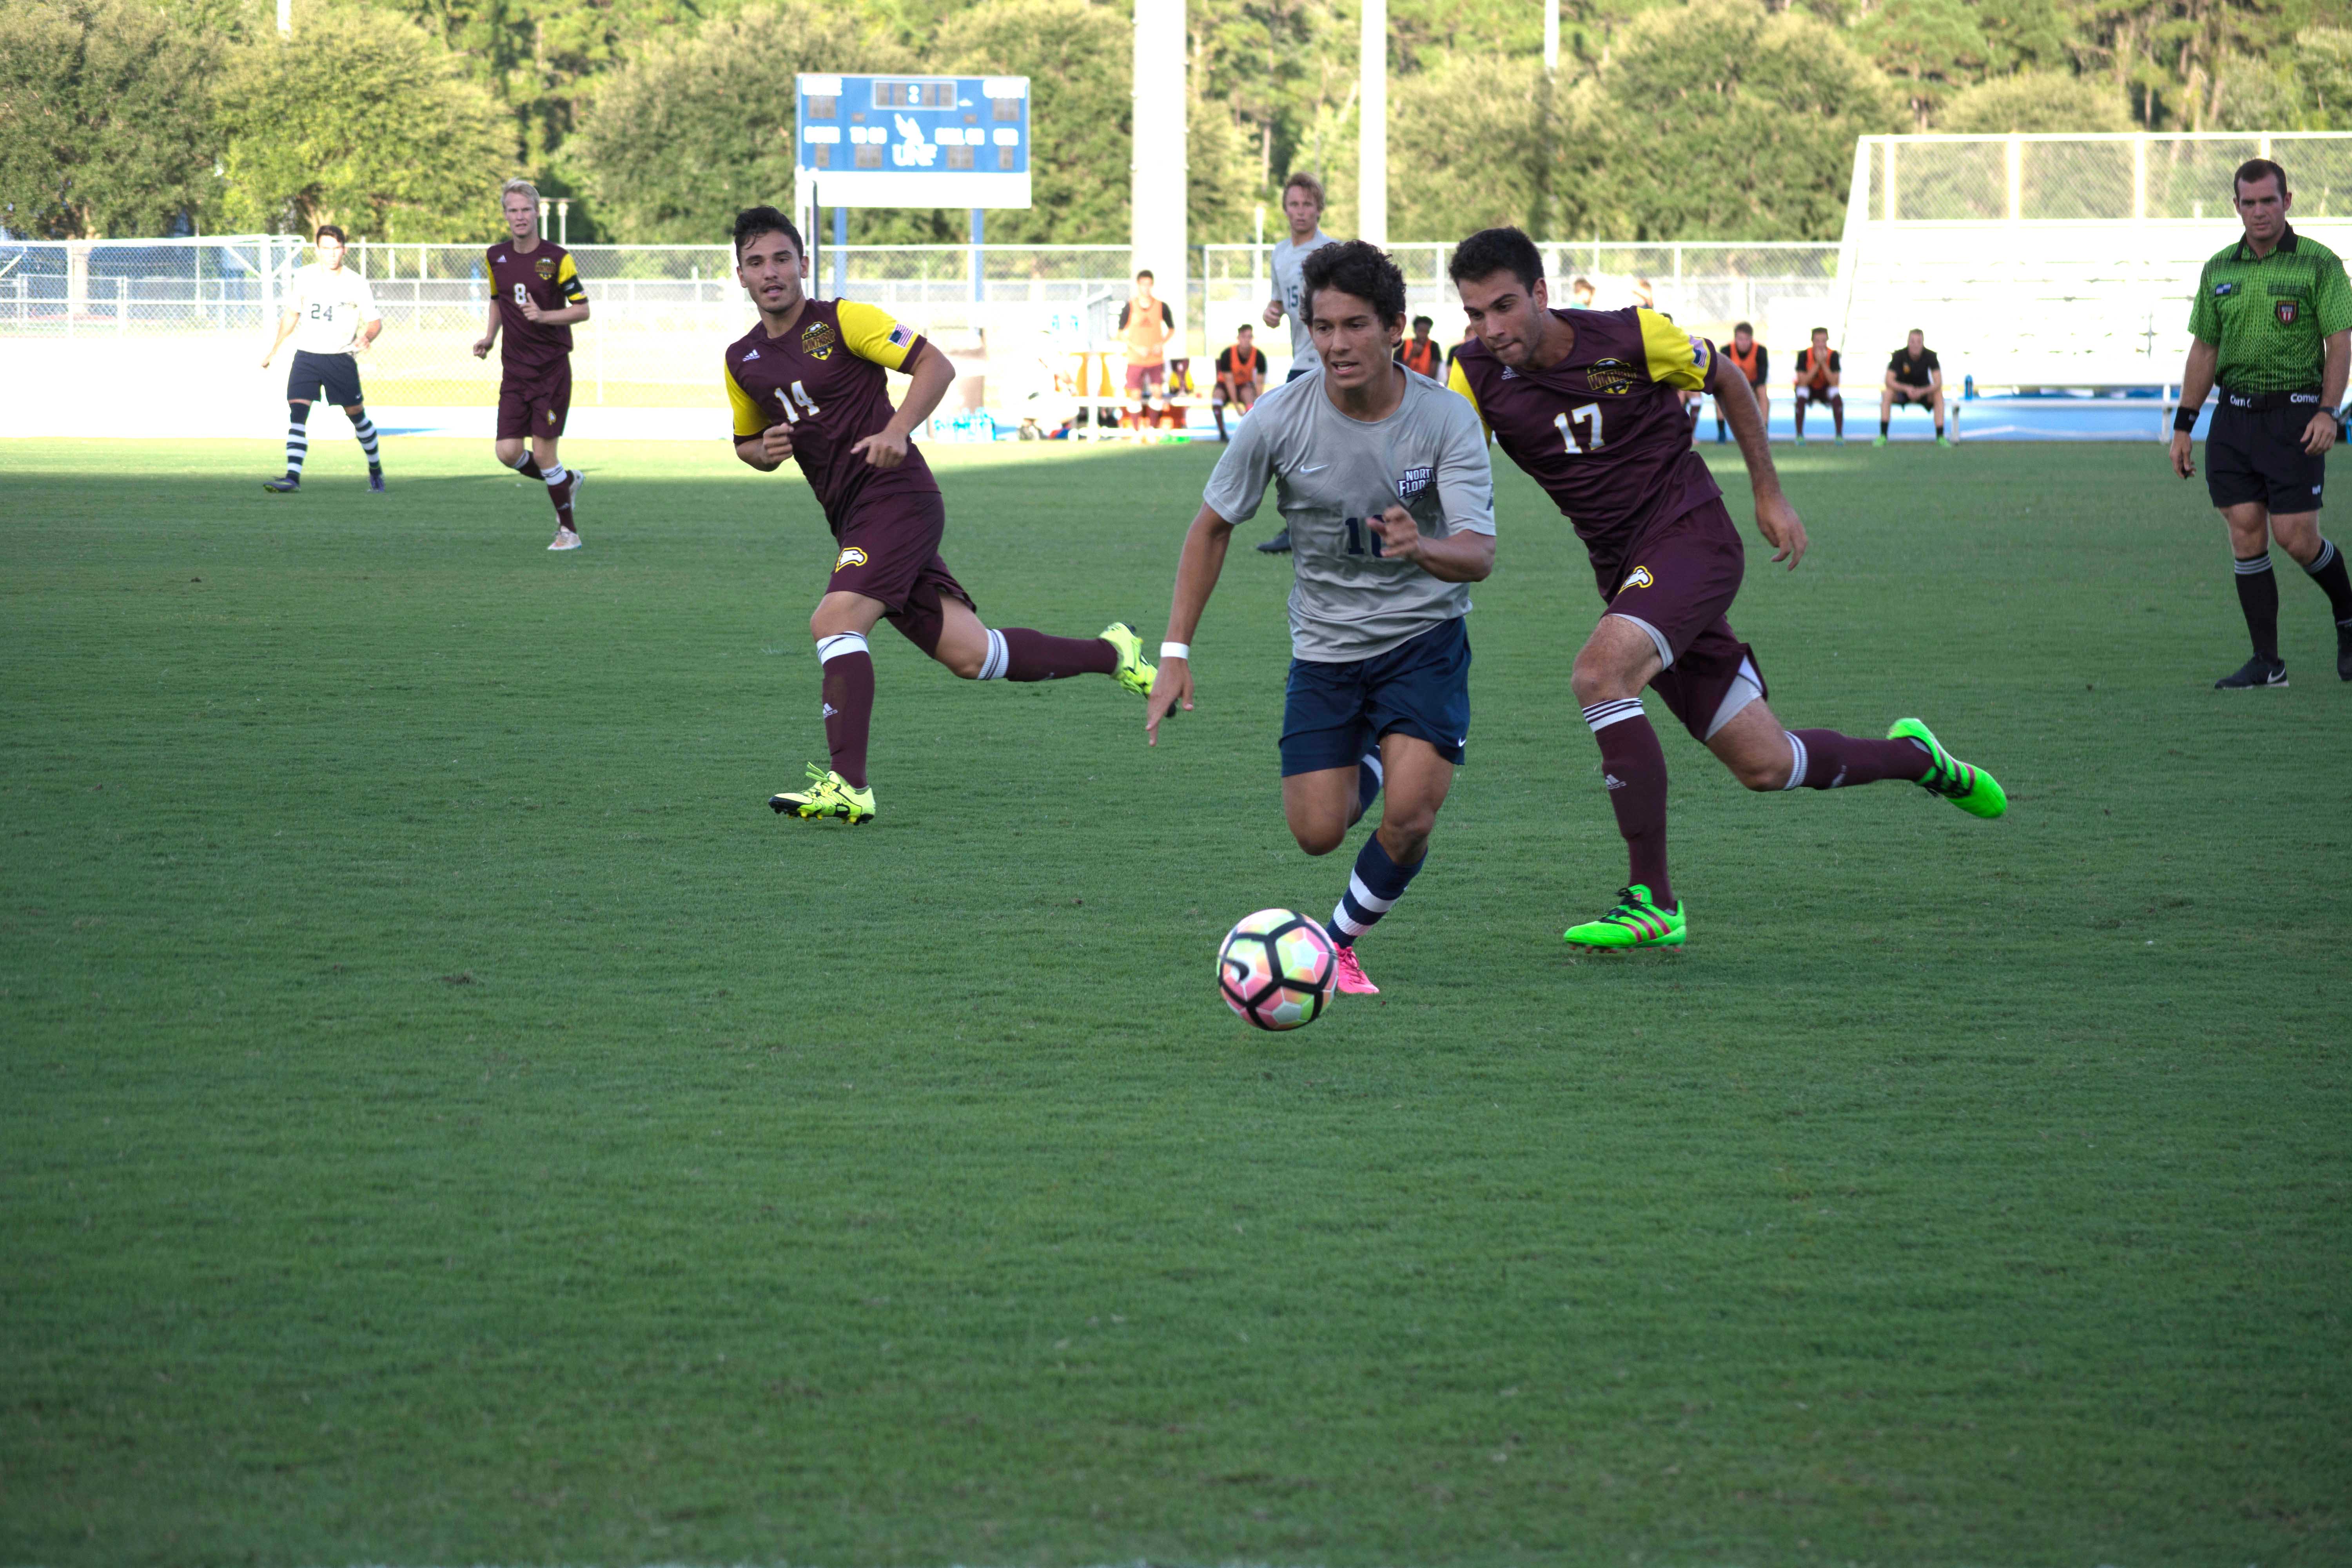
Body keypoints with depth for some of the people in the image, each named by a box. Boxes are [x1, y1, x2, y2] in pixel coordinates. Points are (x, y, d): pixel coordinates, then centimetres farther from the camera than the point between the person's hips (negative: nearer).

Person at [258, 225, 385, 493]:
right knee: (297, 413, -15)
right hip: (306, 357, 2)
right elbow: (292, 313, 17)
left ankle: (376, 471, 31)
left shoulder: (356, 283, -6)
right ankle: (292, 477, -22)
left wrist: (366, 338, -27)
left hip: (340, 358, -2)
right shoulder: (304, 278, 2)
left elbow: (376, 320, -4)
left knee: (357, 415, 8)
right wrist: (273, 350, 21)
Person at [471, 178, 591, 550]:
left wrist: (544, 316, -22)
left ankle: (569, 530, 8)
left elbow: (582, 309, -7)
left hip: (552, 368, -5)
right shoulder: (495, 257, 6)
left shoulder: (557, 259, -10)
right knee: (508, 452, -5)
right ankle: (568, 482, 24)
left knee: (543, 452, -8)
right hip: (515, 370, 5)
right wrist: (488, 337, 9)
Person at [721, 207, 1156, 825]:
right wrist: (766, 451, 2)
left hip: (896, 496, -7)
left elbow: (935, 364, -7)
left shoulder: (842, 320, -6)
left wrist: (896, 430, -22)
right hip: (853, 518, 7)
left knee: (834, 620, -24)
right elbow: (747, 442, 27)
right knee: (968, 654, 3)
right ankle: (1111, 652, 23)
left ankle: (848, 786, -23)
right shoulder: (741, 361, 13)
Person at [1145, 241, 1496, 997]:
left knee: (1409, 819, -19)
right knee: (1317, 834, -3)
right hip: (1325, 645, 2)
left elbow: (1479, 556, -24)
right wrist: (1176, 652, -4)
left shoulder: (1446, 420, -17)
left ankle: (1340, 943, 9)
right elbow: (1212, 526, 0)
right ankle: (1368, 767, 34)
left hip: (1424, 634, -2)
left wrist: (1423, 549, -48)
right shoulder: (1280, 417, -14)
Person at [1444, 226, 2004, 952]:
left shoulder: (1631, 337, -10)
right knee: (1764, 766, 5)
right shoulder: (1478, 380, -3)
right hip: (1624, 571, 5)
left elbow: (1723, 377, 7)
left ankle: (1653, 899, -24)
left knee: (1599, 673, -30)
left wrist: (1768, 494, 10)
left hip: (1690, 536, -5)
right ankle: (1915, 758, 35)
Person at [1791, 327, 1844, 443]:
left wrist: (1824, 363, -35)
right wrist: (1817, 364, -35)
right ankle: (1799, 435, -22)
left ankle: (1840, 435, -20)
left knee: (1837, 398, -30)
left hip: (1825, 389, 1)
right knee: (1801, 399, -34)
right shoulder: (1804, 355, -23)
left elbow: (1835, 383, -26)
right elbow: (1803, 382, -29)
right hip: (1808, 389, -1)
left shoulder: (1833, 355, -20)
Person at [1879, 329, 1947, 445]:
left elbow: (1938, 383, -23)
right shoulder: (1899, 355, -21)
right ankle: (1883, 436, -28)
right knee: (1887, 393, -31)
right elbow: (1889, 381, -25)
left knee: (1939, 394, -30)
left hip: (1924, 390, 1)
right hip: (1902, 389, -1)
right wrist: (1907, 389, -41)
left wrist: (1922, 392, -39)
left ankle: (1941, 437, -27)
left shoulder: (1930, 356, -19)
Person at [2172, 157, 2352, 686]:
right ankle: (2266, 662, 4)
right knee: (2246, 535, -1)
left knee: (2296, 537, -7)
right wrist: (2183, 426, 12)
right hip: (2234, 417, 4)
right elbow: (2204, 349, 15)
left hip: (2294, 414, -4)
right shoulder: (2219, 270, 10)